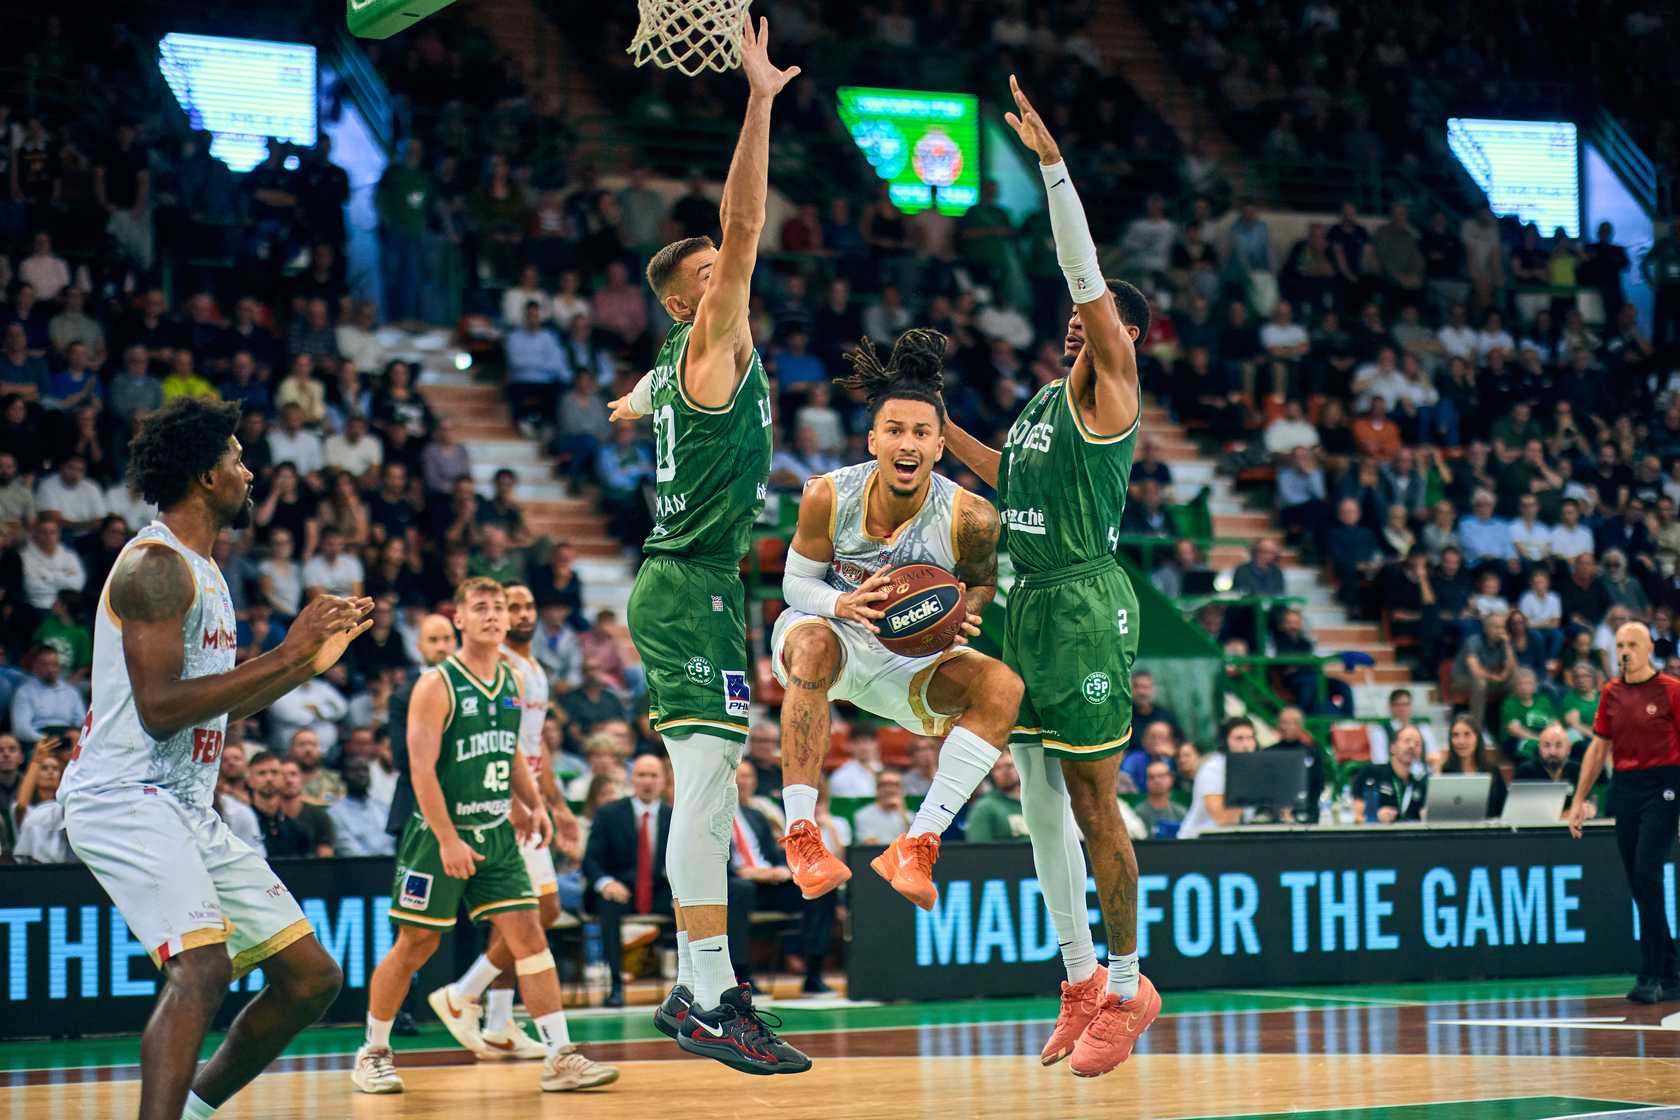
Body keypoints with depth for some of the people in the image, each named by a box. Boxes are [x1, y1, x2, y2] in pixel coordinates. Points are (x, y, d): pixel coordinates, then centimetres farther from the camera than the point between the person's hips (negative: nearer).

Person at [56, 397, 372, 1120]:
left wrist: (314, 661, 20)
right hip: (123, 797, -10)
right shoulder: (156, 564, -12)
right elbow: (160, 707, -23)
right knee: (203, 965, -29)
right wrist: (283, 655, -20)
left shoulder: (202, 571, 18)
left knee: (312, 979, 9)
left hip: (186, 808, 10)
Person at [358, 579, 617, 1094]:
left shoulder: (512, 682, 10)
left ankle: (560, 1057, -6)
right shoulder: (437, 684, -11)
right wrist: (447, 839, -21)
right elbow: (422, 769, -16)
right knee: (414, 946, 3)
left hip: (497, 835, 6)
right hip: (441, 837, -6)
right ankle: (373, 1054, 19)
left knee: (529, 937, -4)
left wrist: (533, 804, 9)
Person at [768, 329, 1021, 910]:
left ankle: (917, 847, -24)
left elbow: (981, 582, 2)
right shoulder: (828, 496, -20)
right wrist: (843, 604, -29)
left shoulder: (971, 517, -19)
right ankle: (801, 835, -37)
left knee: (1002, 684, -23)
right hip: (829, 629, -2)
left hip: (910, 658, 2)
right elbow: (796, 582, -6)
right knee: (814, 643, -38)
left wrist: (963, 614, -22)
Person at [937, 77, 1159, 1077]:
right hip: (1032, 603, 9)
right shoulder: (1050, 399, 17)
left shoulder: (1110, 386, -7)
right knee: (1041, 802, 10)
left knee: (1094, 805, -5)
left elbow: (1085, 274, -18)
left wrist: (1053, 161, -22)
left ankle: (1129, 986, 4)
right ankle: (1083, 978, 18)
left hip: (1088, 602, -9)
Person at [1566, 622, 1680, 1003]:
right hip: (1624, 789, 6)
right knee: (1637, 882, 5)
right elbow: (1599, 747, 18)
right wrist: (1579, 800, 15)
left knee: (1647, 874, -16)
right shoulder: (1611, 692, 12)